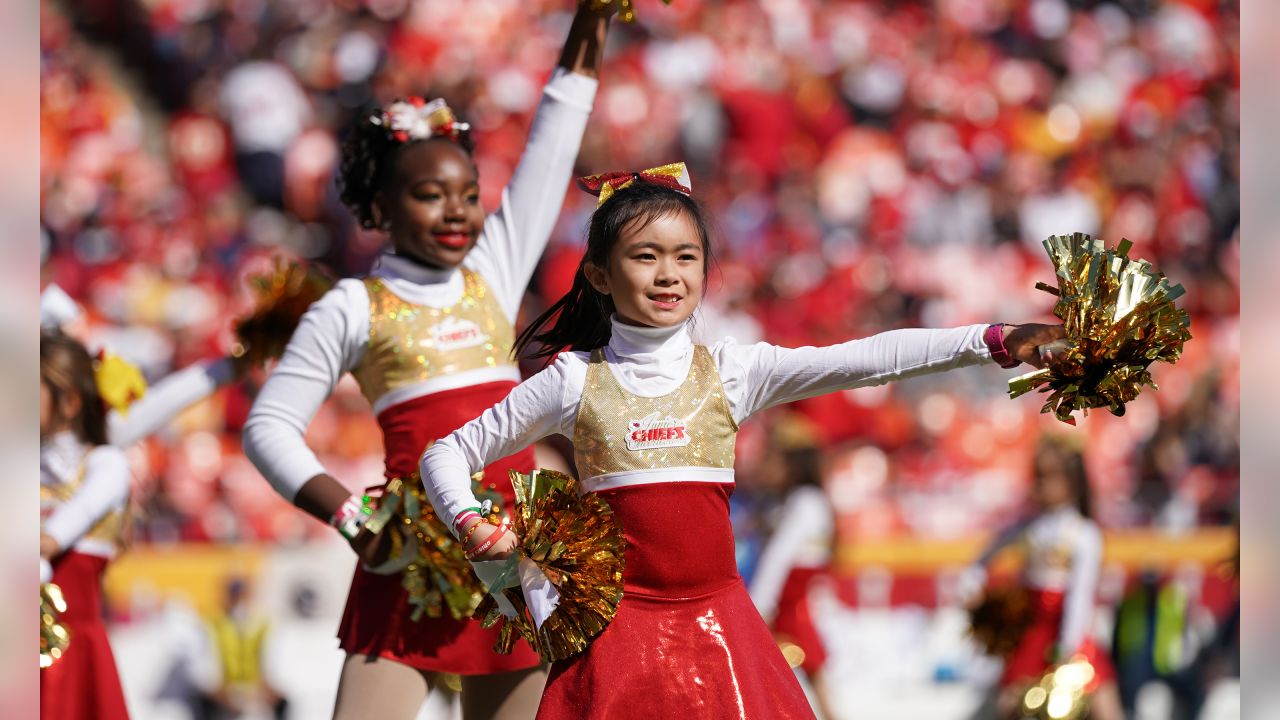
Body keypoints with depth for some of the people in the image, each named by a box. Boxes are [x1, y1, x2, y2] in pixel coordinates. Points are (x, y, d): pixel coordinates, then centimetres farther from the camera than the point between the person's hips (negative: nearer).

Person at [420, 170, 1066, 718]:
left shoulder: (728, 372, 4)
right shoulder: (575, 381, 2)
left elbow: (866, 361, -7)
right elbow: (446, 455, 10)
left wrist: (993, 342, -18)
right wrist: (475, 528, -9)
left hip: (715, 622, 1)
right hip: (620, 627, -1)